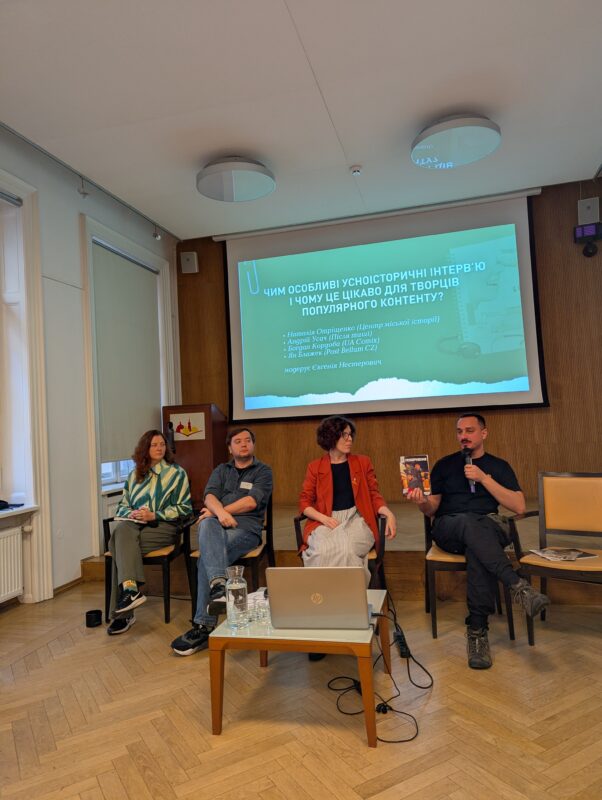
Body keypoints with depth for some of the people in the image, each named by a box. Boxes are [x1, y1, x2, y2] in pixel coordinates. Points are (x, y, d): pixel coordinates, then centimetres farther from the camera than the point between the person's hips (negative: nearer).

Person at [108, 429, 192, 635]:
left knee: (120, 544, -29)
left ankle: (122, 614, -30)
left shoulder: (177, 473, 10)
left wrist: (154, 515, -9)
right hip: (134, 524, 4)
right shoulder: (134, 475, 22)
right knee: (122, 530, -33)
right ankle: (130, 589, -42)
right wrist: (131, 514, -2)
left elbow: (184, 508, 3)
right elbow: (122, 505, 23)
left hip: (162, 527, -3)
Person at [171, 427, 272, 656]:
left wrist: (217, 511, -4)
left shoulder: (263, 471, 12)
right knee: (207, 524, -37)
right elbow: (210, 496, 5)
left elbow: (251, 501, -4)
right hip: (218, 526, 3)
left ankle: (204, 626, -28)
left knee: (206, 558, -31)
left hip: (246, 528, -3)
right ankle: (219, 585, -54)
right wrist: (220, 512, -19)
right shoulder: (221, 470, 24)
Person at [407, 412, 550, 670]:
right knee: (468, 521, -37)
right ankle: (517, 585, -46)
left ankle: (477, 630, -34)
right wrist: (422, 502, -15)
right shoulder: (444, 465, 15)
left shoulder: (499, 466, 14)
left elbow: (519, 507, 1)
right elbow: (432, 509, 11)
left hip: (489, 527, 0)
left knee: (477, 549, -38)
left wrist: (484, 478, -8)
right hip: (448, 529, 0)